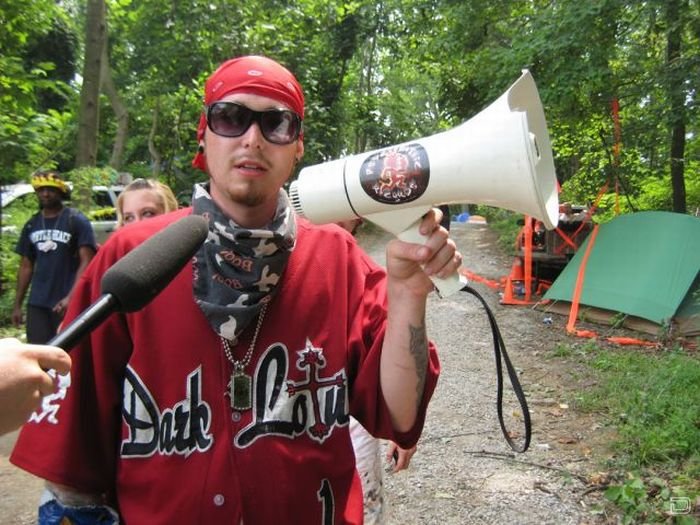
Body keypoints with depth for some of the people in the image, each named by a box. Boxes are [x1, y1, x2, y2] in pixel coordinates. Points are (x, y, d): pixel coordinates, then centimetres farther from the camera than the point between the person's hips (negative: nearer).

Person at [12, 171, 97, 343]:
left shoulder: (77, 221, -5)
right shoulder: (31, 225, 11)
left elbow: (86, 262, -12)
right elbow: (26, 266, 16)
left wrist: (71, 297, -23)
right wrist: (17, 304, 12)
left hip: (67, 302, -5)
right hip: (37, 302, 5)